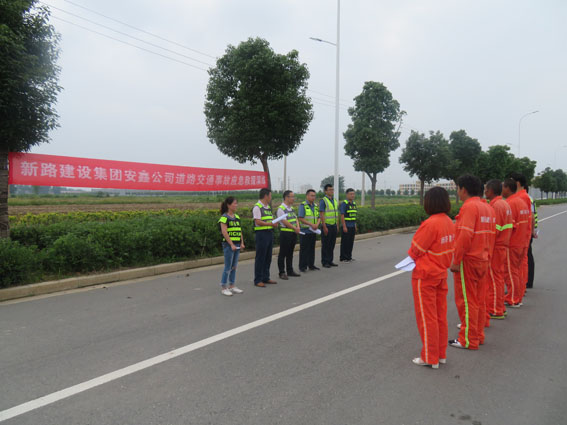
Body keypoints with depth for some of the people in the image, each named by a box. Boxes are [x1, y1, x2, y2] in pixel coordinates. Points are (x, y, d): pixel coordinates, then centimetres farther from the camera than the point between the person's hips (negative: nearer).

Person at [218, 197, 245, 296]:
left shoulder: (237, 217, 13)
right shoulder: (224, 217, -9)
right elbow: (224, 232, -15)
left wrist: (242, 243, 6)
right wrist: (231, 244, -18)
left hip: (237, 245, 7)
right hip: (228, 244, -7)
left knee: (234, 266, 12)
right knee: (228, 267, -3)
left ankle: (232, 286, 21)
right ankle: (223, 288, 6)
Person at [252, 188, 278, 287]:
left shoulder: (268, 207, 17)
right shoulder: (257, 207, -11)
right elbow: (258, 222, -19)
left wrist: (275, 223, 0)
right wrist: (271, 224, -21)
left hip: (270, 233, 9)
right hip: (261, 234, -9)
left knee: (268, 257, 14)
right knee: (260, 258, -3)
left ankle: (266, 278, 24)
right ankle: (258, 280, 5)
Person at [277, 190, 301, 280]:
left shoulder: (291, 208, 16)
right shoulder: (281, 208, -12)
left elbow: (296, 219, 14)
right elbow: (285, 222, -17)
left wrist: (298, 227, -5)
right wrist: (295, 228, -13)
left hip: (293, 233, 8)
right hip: (285, 233, -8)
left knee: (290, 253, 15)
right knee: (283, 253, -1)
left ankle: (290, 271, 23)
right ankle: (282, 272, 5)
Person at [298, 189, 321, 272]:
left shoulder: (315, 206, 13)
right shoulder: (302, 205, -8)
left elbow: (318, 217, 14)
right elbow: (300, 218, -15)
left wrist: (317, 224, -7)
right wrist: (311, 224, -19)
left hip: (313, 231, 7)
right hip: (305, 231, -7)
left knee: (312, 249, 13)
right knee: (304, 250, -2)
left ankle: (311, 265, 22)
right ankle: (302, 266, 4)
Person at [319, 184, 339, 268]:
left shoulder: (334, 201, 14)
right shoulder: (323, 201, -10)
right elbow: (321, 214, -15)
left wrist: (337, 225, 14)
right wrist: (324, 227, -19)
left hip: (334, 226, 7)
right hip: (327, 226, -7)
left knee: (332, 244, 11)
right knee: (325, 245, 0)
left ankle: (330, 261, 21)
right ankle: (325, 262, 7)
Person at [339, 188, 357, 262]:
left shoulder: (354, 203, 13)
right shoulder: (344, 203, -11)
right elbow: (342, 216, -15)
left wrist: (355, 226, 16)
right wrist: (344, 227, -19)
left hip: (352, 226, 7)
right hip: (346, 226, -7)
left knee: (351, 242, 11)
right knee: (345, 242, -2)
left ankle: (349, 256, 20)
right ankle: (343, 257, 5)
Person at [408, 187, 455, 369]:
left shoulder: (431, 224, -23)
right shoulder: (450, 223, 2)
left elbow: (416, 249, -15)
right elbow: (450, 249, 7)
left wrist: (411, 256, 6)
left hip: (425, 276, -8)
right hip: (441, 273, 8)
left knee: (427, 318, 4)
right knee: (440, 316, 17)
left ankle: (430, 358, 15)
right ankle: (441, 354, 28)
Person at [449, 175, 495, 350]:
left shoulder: (469, 206, -17)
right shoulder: (487, 207, 12)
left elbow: (465, 236, -24)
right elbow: (491, 235, 14)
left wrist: (456, 261, -19)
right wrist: (487, 256, 18)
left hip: (468, 261, -9)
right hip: (483, 260, 9)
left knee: (466, 301, 0)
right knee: (479, 300, 16)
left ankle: (468, 340, 8)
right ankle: (478, 335, 26)